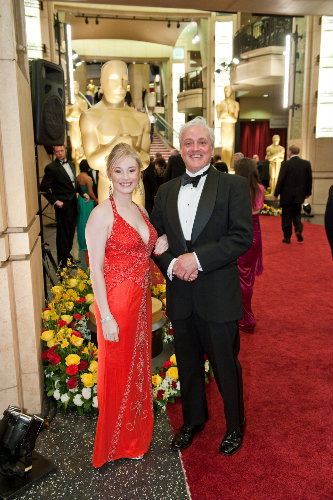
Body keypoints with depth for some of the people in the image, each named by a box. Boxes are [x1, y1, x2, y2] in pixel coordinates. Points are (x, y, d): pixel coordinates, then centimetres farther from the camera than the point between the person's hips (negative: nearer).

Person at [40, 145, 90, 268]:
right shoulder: (51, 168, -12)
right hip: (63, 205, -7)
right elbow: (44, 188, -12)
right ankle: (62, 262, 8)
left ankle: (67, 255, 33)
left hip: (73, 203, 7)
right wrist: (55, 201, -17)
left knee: (71, 231, 17)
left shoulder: (71, 164, 12)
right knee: (63, 233, -2)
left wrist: (83, 193, 10)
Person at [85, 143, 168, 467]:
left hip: (141, 301, 8)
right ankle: (116, 444, 31)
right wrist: (106, 317, -19)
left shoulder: (140, 211, 8)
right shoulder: (102, 214, -15)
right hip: (116, 303, -7)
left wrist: (160, 245, -1)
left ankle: (136, 435, 42)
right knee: (117, 372, 8)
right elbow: (95, 269, -16)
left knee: (139, 367, 20)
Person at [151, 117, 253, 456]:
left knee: (226, 365, 12)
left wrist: (197, 258, -20)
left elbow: (242, 237, -13)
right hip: (180, 295, 4)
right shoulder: (166, 191, 10)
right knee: (187, 364, 19)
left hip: (218, 294, -4)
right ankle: (193, 420, 43)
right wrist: (171, 265, -10)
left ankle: (235, 426, 37)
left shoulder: (233, 186, -4)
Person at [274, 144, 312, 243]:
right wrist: (308, 192, 17)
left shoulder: (285, 164, -12)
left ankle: (287, 237, 11)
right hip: (299, 195, 4)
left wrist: (276, 194, -3)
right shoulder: (306, 164, 0)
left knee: (286, 216, 7)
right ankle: (298, 230, -3)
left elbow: (280, 180, -11)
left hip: (287, 195, -3)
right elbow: (309, 180, 6)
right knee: (296, 214, 19)